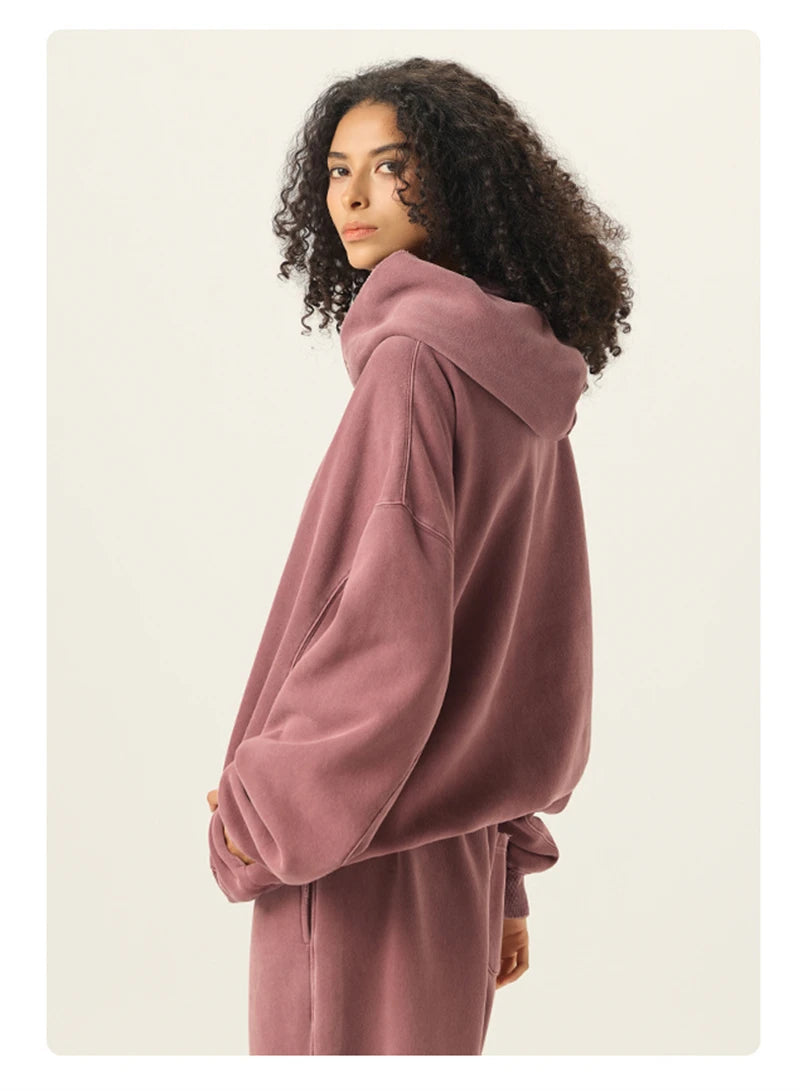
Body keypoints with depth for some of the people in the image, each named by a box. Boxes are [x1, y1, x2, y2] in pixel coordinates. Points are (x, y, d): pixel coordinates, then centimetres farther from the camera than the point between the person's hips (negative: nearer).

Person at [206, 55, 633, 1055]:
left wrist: (264, 799, -10)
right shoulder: (523, 383, 10)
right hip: (463, 856, 8)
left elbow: (388, 634, -22)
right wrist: (506, 873, 18)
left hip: (357, 862, -8)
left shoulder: (413, 358, -16)